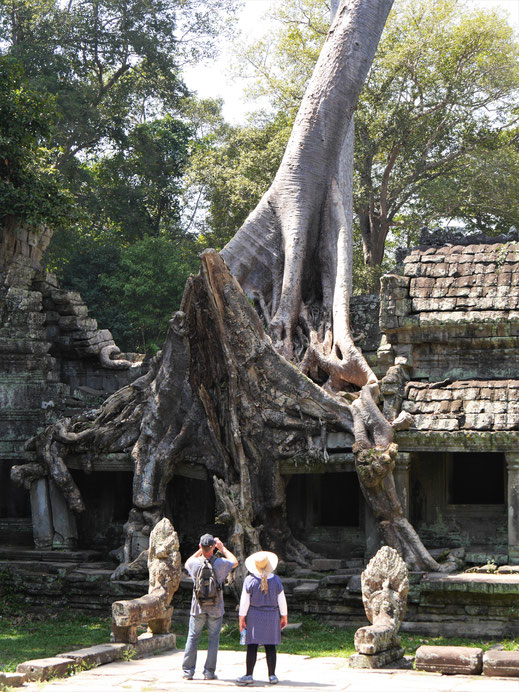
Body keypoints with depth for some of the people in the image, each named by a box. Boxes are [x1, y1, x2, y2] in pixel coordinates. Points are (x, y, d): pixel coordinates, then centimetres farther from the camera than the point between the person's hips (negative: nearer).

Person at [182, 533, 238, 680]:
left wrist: (200, 551, 16)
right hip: (216, 608, -1)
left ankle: (188, 671, 8)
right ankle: (209, 672, 7)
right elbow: (235, 562, 12)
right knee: (213, 639, 7)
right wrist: (222, 548, 17)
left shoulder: (194, 563, -10)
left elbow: (187, 563, 17)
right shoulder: (221, 563, -12)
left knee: (192, 637, 9)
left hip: (198, 606, 1)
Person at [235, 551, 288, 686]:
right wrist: (284, 617, 11)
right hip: (272, 616, 2)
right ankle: (272, 676, 6)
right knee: (270, 646, 6)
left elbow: (244, 601, -6)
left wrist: (242, 618, 1)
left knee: (252, 646, -1)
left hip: (254, 616, -2)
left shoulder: (250, 580, -8)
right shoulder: (276, 580, -3)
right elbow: (282, 600, 2)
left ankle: (249, 675, -2)